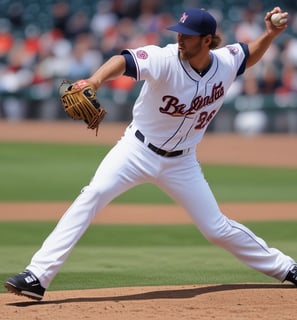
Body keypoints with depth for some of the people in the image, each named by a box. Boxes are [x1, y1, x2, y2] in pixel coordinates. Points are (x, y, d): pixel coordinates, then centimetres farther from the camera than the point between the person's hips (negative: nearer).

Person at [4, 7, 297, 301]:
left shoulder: (226, 62, -10)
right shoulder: (165, 59, -24)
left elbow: (249, 56, 15)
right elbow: (123, 61, -42)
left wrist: (270, 35, -5)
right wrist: (95, 80, -63)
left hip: (181, 162, 3)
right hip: (138, 149, -3)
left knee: (217, 229, 6)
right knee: (92, 195, -23)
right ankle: (37, 276, -27)